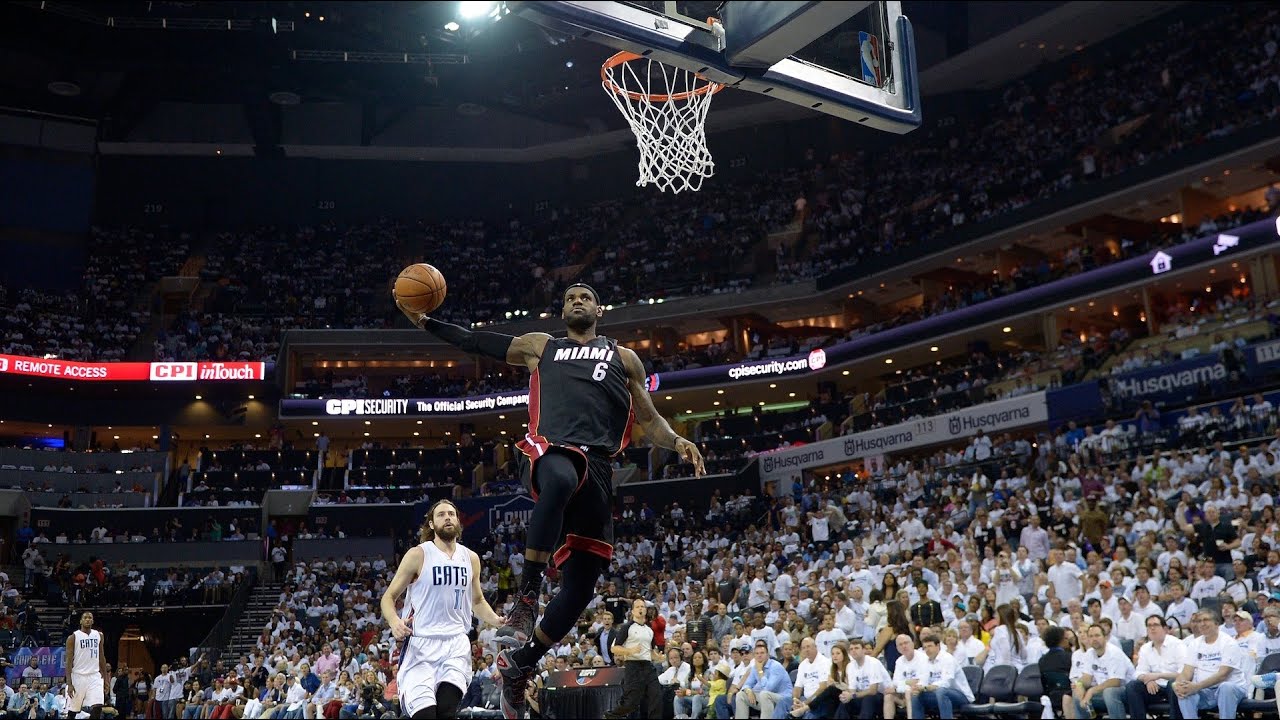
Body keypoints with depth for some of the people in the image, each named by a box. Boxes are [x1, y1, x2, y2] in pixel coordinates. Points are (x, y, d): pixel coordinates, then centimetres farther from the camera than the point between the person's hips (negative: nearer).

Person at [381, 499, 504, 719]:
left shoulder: (471, 558, 11)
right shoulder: (418, 555, -2)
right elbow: (389, 597, 0)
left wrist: (497, 620, 7)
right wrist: (394, 622, -21)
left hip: (456, 643, 3)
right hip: (420, 643, -3)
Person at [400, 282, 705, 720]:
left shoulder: (624, 358, 26)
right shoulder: (539, 347, 26)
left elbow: (649, 419, 23)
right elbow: (475, 342, 29)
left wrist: (677, 443, 4)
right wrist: (424, 321, 21)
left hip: (597, 466, 2)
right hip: (548, 450, -2)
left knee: (581, 585, -2)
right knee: (562, 479, -43)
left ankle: (517, 665, 18)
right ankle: (526, 596, -31)